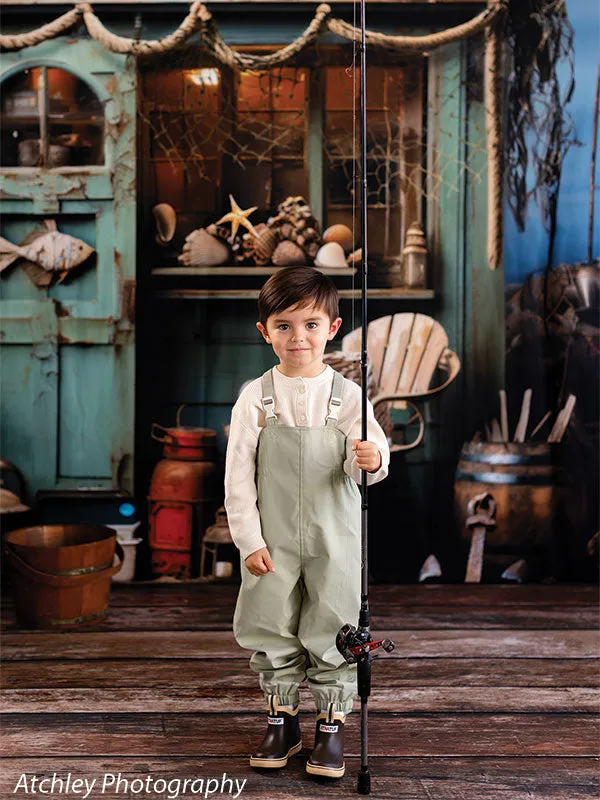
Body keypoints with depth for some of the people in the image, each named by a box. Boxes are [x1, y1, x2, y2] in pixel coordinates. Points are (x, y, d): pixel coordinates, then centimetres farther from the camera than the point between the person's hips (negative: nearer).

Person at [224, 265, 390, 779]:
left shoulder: (347, 395, -3)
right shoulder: (255, 397, -4)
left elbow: (368, 462, -4)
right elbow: (238, 475, -3)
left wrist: (372, 459, -28)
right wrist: (248, 540, -6)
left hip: (334, 539, 0)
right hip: (272, 540, 1)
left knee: (332, 630, 7)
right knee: (272, 629, 10)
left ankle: (332, 724, 24)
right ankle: (281, 720, 29)